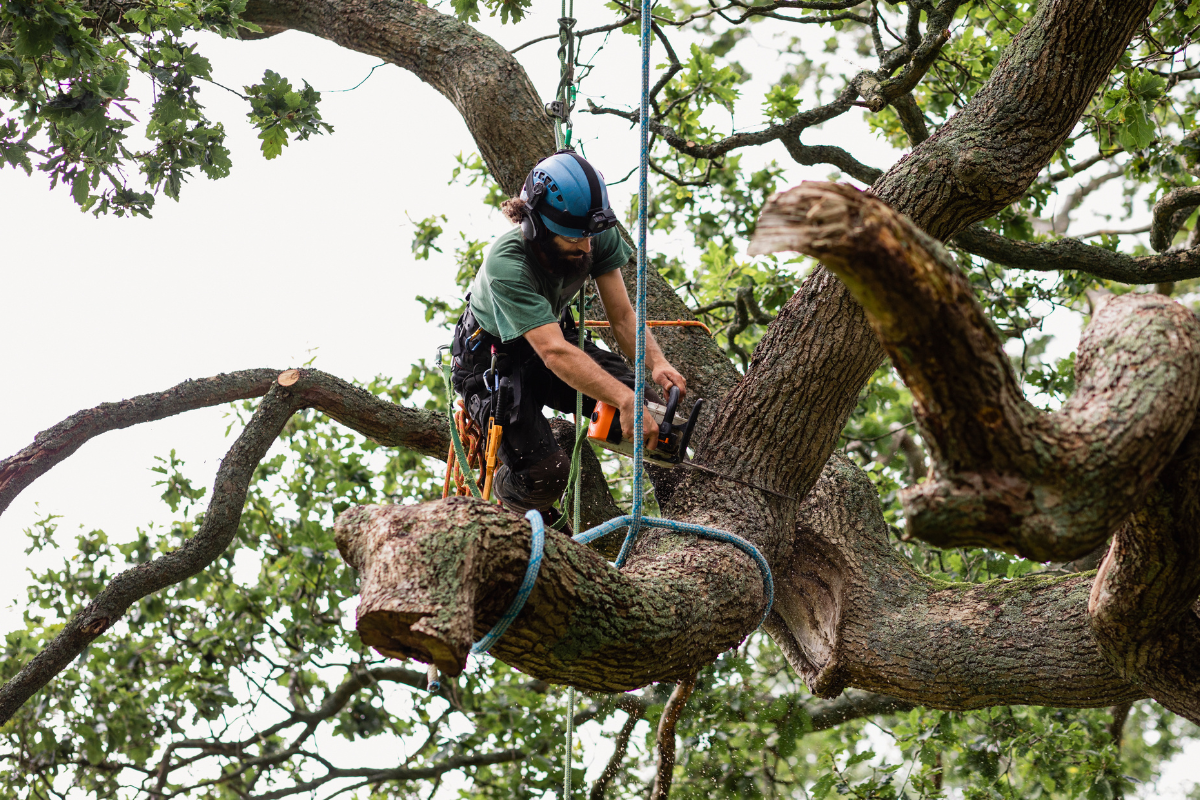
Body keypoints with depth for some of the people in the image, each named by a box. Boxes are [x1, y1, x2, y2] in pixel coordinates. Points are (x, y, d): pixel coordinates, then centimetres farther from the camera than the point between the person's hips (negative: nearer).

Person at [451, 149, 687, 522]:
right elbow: (554, 353, -47)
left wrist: (656, 363, -39)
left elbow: (622, 315, -17)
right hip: (491, 361, -5)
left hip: (557, 335, 5)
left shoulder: (599, 239, -21)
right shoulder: (506, 264, -38)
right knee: (544, 476, -23)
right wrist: (625, 400, -58)